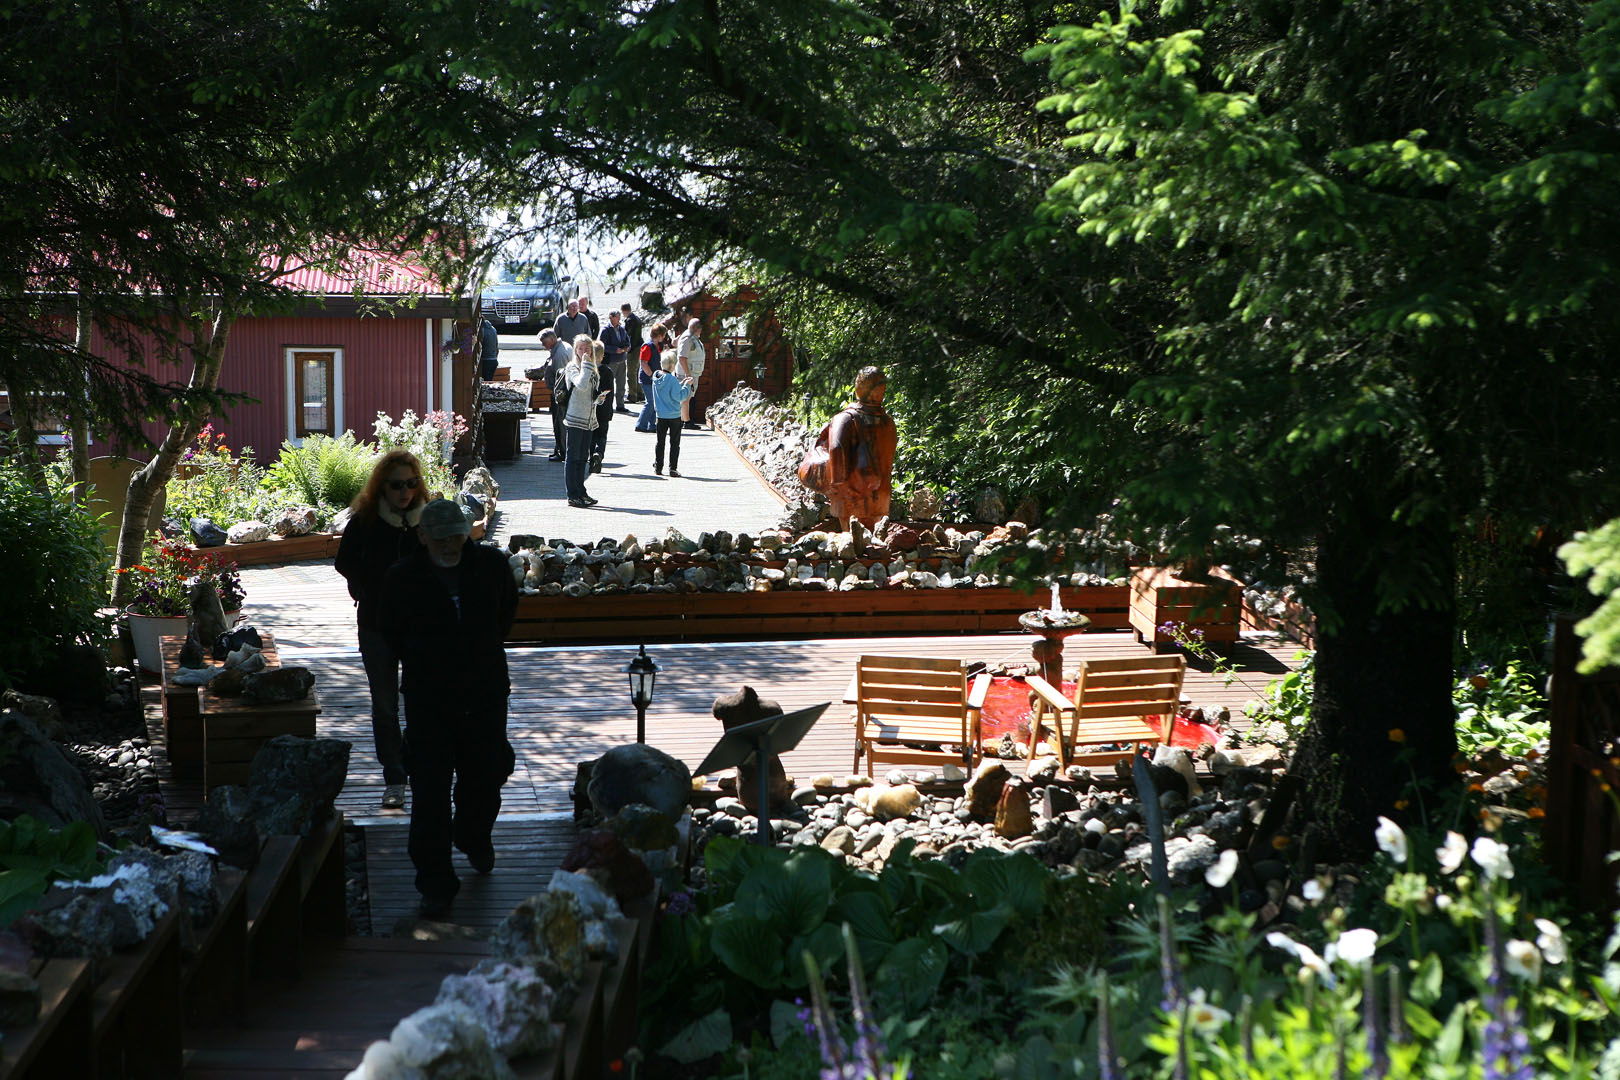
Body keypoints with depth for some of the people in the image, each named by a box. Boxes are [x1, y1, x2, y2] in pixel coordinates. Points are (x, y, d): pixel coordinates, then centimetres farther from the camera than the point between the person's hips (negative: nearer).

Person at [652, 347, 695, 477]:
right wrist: (687, 385, -8)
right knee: (675, 443, 4)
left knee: (660, 442, 12)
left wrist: (681, 383, 14)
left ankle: (657, 467, 12)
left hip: (661, 416, 5)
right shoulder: (672, 379, -19)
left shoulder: (656, 377, 2)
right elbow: (679, 396, -18)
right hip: (674, 416, -5)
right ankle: (673, 469, 3)